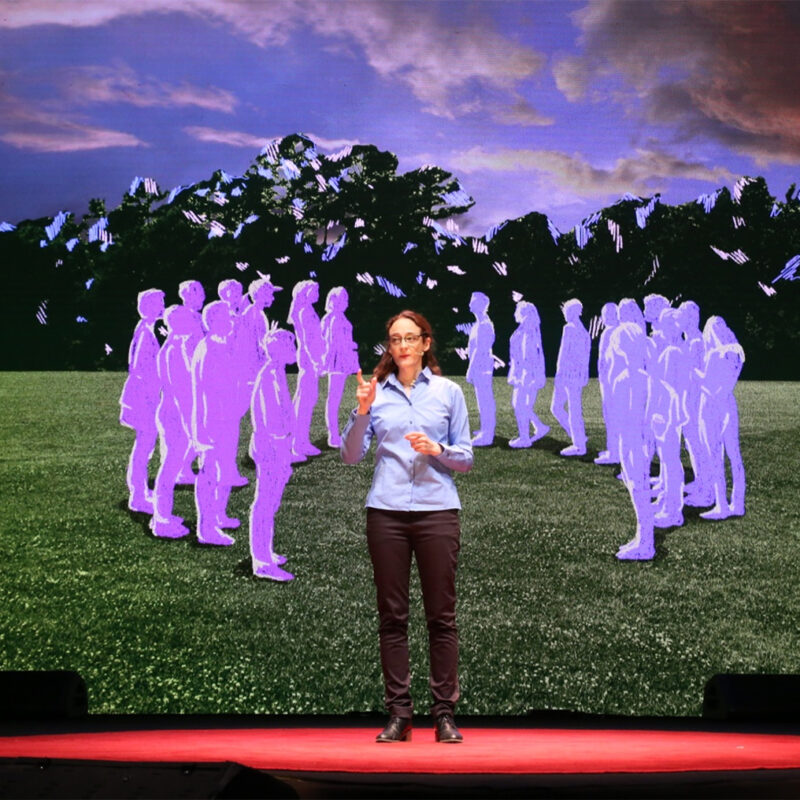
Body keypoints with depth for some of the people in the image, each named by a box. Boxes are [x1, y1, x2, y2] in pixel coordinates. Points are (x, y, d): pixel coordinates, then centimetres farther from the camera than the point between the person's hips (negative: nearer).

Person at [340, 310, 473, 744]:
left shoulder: (449, 392, 7)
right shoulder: (376, 392, 7)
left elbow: (466, 458, 7)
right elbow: (351, 455, 3)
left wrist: (437, 449, -12)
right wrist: (361, 412, -10)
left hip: (438, 511, 0)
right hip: (387, 512, 1)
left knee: (442, 615, 2)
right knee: (392, 615, 4)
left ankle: (444, 713, 10)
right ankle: (398, 714, 11)